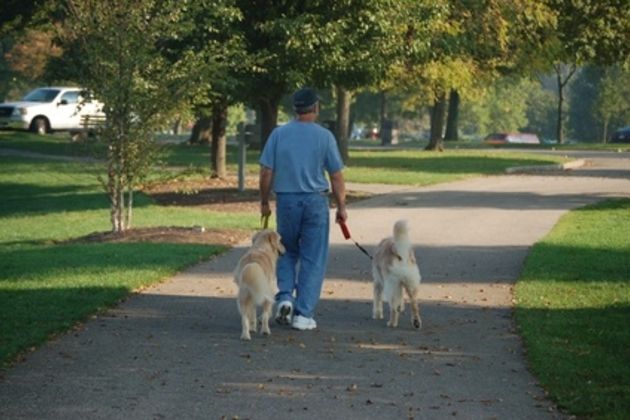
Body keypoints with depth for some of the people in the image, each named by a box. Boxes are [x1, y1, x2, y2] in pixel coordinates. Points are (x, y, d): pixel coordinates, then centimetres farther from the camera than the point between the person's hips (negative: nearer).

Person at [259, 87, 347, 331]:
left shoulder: (278, 134, -1)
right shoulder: (324, 136, -5)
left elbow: (266, 173, -1)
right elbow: (336, 176, -2)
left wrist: (264, 202, 11)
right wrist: (341, 207, 8)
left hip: (286, 201, 2)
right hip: (315, 201, -2)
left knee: (287, 253, 19)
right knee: (312, 259, 4)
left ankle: (285, 296, 1)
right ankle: (303, 313, 2)